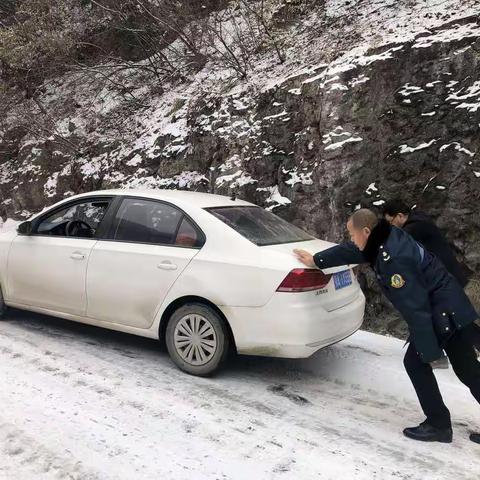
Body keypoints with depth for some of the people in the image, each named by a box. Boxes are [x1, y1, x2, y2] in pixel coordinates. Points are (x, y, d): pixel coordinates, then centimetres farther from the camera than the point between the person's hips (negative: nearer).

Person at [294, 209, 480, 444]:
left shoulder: (393, 259, -28)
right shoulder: (385, 238, 1)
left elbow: (416, 307, -27)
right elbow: (350, 251, 16)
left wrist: (430, 351, -22)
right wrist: (316, 260, 25)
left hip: (443, 312, -9)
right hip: (452, 308, 10)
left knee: (415, 362, 2)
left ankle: (438, 424, 13)